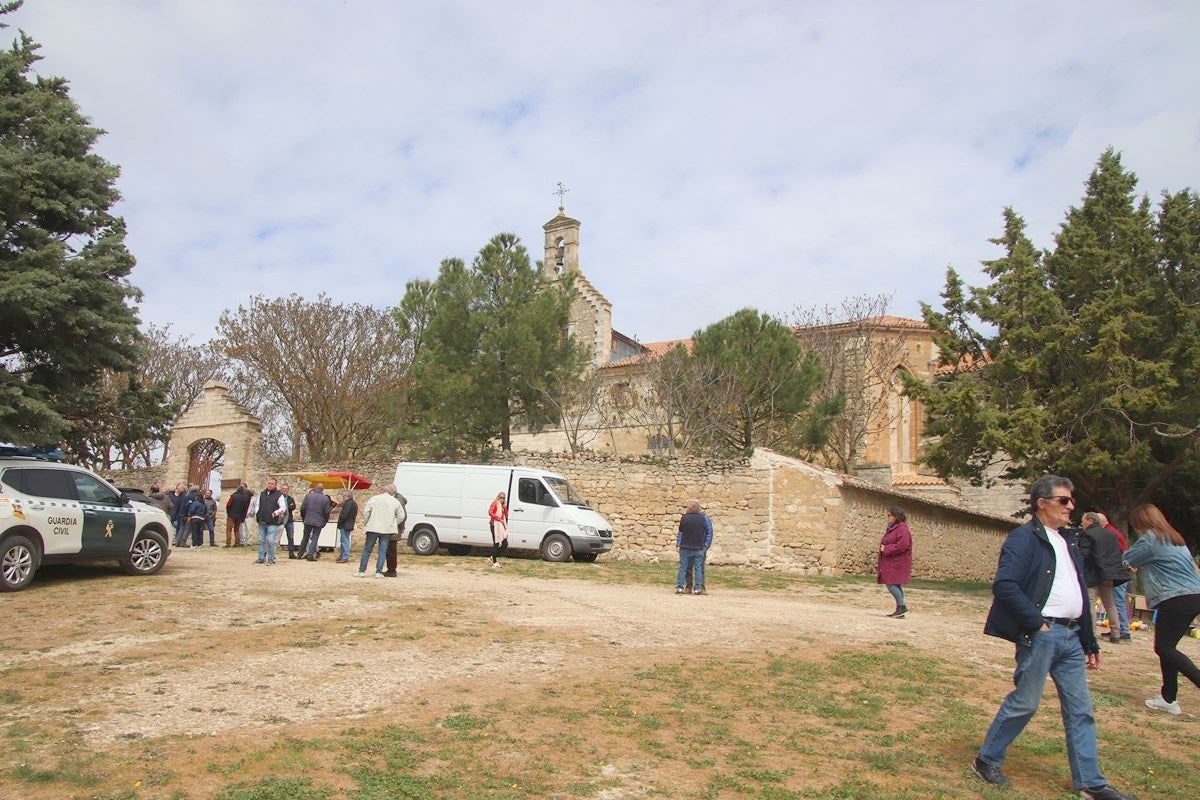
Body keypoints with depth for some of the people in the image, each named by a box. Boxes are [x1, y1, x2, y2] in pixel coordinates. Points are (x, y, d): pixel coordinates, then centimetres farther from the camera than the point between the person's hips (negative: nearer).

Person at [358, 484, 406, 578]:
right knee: (382, 550, 5)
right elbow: (401, 516, 5)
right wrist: (393, 524, 16)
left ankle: (361, 571, 10)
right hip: (387, 529, 1)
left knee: (367, 549, 8)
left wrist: (366, 523, 11)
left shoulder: (374, 499, 1)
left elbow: (366, 513, -2)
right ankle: (379, 572, 1)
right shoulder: (396, 502, 5)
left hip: (373, 528, -1)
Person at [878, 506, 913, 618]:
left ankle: (902, 607, -5)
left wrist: (886, 549, -17)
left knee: (891, 584, -13)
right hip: (890, 561, 10)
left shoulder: (902, 529, -15)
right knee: (896, 585, 11)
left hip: (897, 562, -10)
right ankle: (900, 610, 15)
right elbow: (888, 542, 28)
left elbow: (902, 546, -24)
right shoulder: (891, 528, 16)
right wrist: (883, 546, 7)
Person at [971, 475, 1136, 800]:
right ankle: (986, 760, 15)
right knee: (1024, 703, 0)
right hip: (1041, 635, -8)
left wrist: (1090, 642, 21)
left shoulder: (1067, 543, 17)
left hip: (1071, 636, 8)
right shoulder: (1024, 538, -11)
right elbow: (1004, 586, -21)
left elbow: (1079, 594, 21)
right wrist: (1036, 623, -20)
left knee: (1081, 710, 10)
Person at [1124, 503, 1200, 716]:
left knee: (1164, 648, -8)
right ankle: (1168, 698, 12)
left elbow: (1125, 561, 1)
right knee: (1167, 647, 11)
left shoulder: (1150, 539, -7)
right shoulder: (1175, 539, 20)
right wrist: (1144, 568, 27)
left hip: (1175, 600, -9)